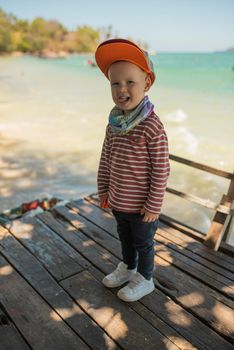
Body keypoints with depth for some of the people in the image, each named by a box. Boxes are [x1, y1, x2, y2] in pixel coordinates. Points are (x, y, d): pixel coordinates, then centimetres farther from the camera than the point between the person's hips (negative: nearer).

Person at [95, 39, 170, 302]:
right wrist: (103, 189, 8)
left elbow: (161, 169, -20)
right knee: (125, 238, 26)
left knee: (143, 243, 16)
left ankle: (144, 280, 40)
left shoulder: (152, 127, -24)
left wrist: (154, 205, -16)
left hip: (141, 205, -6)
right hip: (118, 201, 6)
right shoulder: (114, 123, -4)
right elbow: (105, 159, 5)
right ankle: (128, 267, 51)